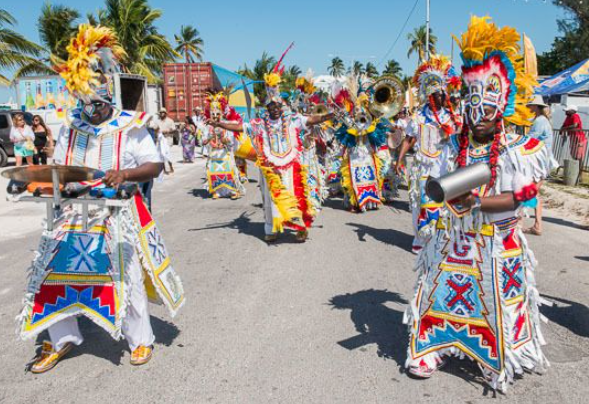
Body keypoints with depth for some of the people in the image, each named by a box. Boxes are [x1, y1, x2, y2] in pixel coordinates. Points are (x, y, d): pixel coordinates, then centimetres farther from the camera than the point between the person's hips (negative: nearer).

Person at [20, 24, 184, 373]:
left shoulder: (130, 126, -6)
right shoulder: (71, 126, 9)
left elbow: (155, 165, -8)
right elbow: (59, 167, 17)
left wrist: (126, 174, -25)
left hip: (119, 213, -5)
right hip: (76, 210, 5)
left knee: (127, 274, -1)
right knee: (55, 269, 6)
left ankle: (141, 339, 20)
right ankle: (63, 338, 27)